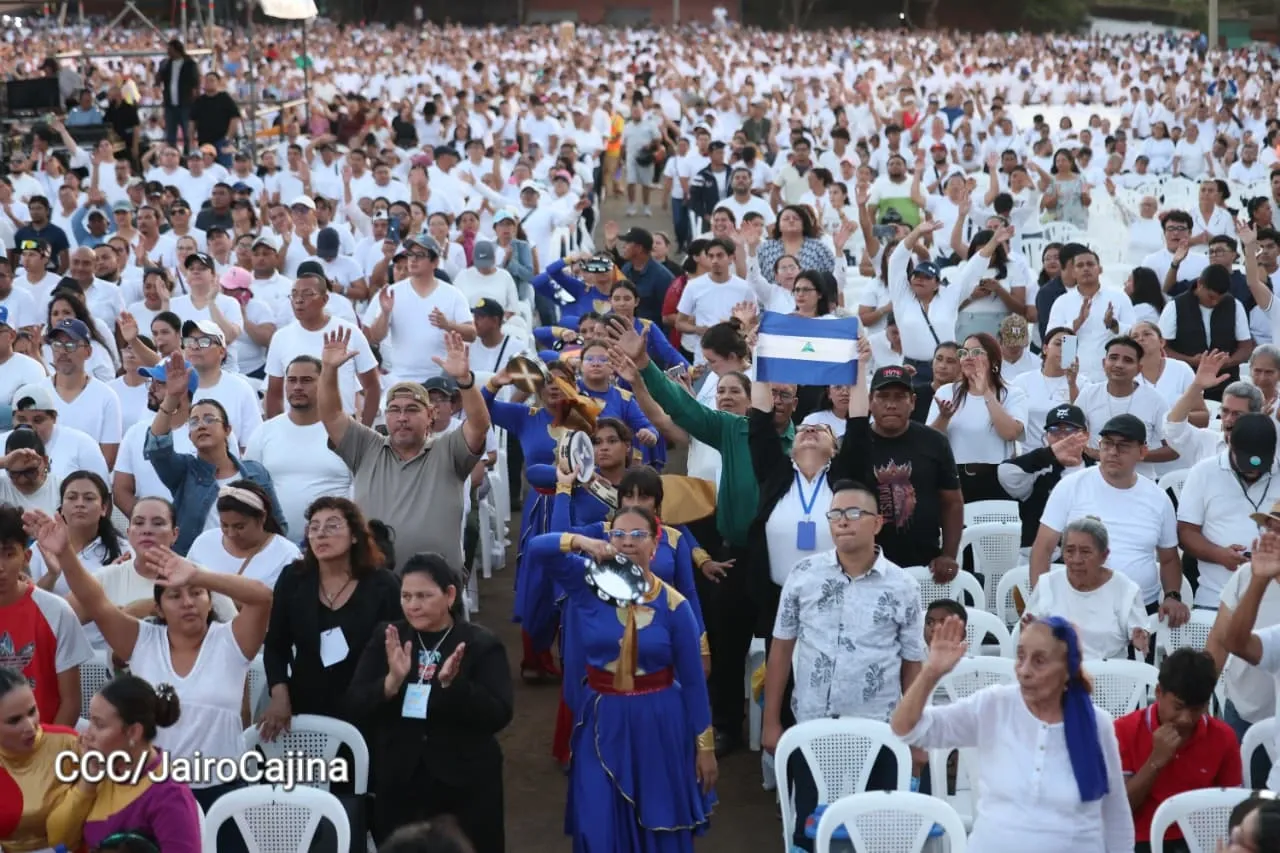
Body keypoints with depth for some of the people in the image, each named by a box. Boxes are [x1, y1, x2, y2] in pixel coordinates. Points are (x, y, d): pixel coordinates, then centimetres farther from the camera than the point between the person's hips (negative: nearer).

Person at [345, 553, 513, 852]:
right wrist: (392, 681, -20)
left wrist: (452, 684, -26)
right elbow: (353, 708, -2)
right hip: (397, 785, 2)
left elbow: (499, 716, -12)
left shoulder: (482, 644, -3)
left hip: (465, 787, -2)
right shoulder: (386, 639, 5)